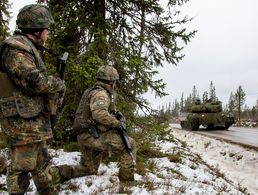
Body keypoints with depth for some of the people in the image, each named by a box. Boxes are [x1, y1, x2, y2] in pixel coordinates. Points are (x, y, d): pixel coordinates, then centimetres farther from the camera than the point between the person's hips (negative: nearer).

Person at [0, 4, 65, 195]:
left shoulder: (28, 48, 18)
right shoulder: (16, 47, -14)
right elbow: (33, 81, -25)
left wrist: (54, 91, 7)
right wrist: (59, 84, -10)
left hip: (35, 119, 10)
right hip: (23, 121, -10)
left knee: (42, 162, 18)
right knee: (21, 168, -3)